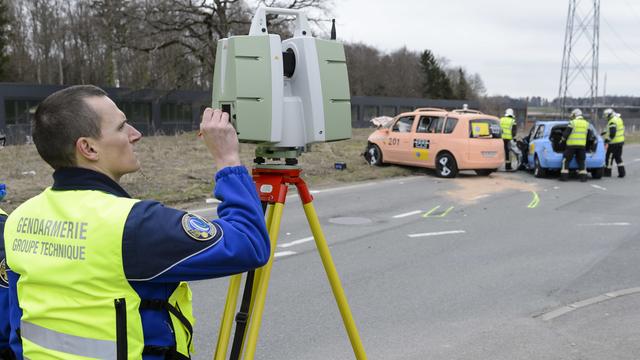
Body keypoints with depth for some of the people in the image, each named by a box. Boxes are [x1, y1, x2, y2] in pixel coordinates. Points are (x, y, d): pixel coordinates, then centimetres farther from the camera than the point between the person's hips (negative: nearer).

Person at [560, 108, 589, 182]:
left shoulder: (572, 122, -5)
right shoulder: (586, 123, 11)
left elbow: (566, 133, -7)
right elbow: (587, 134, 16)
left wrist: (563, 138, 8)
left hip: (571, 145, -4)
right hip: (582, 145, 4)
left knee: (566, 160, 2)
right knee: (581, 161, 9)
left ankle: (564, 176, -3)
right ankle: (583, 176, 2)